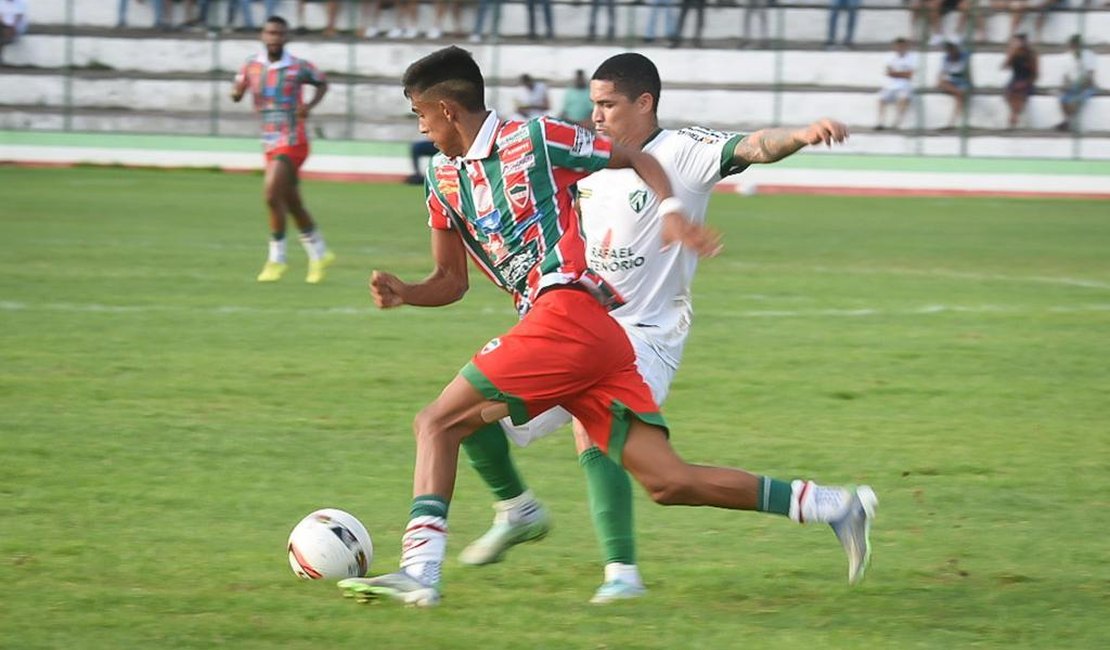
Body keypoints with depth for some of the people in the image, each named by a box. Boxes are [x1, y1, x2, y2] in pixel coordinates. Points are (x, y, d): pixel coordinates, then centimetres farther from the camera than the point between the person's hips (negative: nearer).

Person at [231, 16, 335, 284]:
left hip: (292, 141, -6)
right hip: (270, 143, 6)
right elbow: (236, 94, 10)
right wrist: (237, 90, -15)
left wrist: (310, 106, -8)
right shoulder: (252, 66, 4)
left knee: (272, 196, -19)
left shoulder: (299, 67, -7)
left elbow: (322, 83, 10)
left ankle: (277, 259, -8)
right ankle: (319, 254, 29)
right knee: (293, 204, 13)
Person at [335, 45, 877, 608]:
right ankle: (834, 506, 1)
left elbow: (637, 159, 11)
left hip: (566, 314, -8)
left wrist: (671, 213, -5)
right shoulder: (443, 178, 22)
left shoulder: (533, 139, 2)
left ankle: (420, 569, -17)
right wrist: (404, 294, 5)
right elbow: (451, 281, 25)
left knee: (437, 422, -9)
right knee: (668, 482, -1)